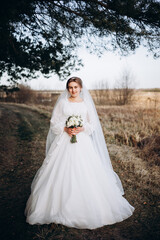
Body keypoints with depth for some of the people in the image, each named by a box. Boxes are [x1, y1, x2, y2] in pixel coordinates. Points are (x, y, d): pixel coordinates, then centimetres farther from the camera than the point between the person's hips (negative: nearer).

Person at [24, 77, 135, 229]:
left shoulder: (86, 103, 8)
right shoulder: (62, 102, 7)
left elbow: (93, 123, 8)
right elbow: (54, 121, 6)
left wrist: (83, 128, -11)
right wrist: (65, 129, -11)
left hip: (83, 140, 0)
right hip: (64, 140, 0)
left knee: (86, 173, -3)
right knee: (62, 173, -1)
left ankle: (89, 208, 14)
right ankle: (61, 207, 15)